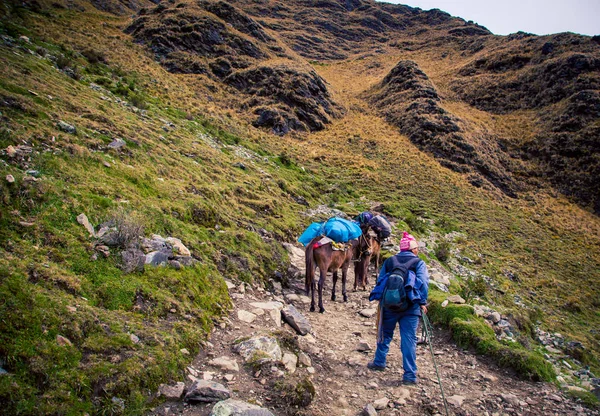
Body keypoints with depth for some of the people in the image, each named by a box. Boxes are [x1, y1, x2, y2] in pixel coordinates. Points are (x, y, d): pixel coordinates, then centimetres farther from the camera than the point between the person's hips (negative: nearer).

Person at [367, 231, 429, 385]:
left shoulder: (388, 262, 7)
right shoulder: (419, 263, -1)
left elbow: (380, 281, 9)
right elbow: (423, 284, -11)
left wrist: (381, 300, 18)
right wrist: (422, 302, -4)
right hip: (411, 308, -2)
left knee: (385, 335, 20)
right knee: (409, 339, 2)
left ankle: (379, 362, 32)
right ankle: (410, 374, 3)